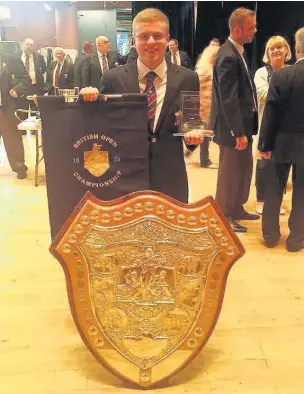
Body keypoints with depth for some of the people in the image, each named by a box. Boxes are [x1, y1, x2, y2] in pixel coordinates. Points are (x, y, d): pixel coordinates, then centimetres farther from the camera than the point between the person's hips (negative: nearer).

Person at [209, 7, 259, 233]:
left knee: (244, 169, 19)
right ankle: (224, 217, 20)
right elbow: (229, 100, -23)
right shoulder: (228, 57, -20)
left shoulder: (238, 52, 10)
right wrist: (239, 133, -22)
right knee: (231, 173, 4)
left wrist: (245, 128, 13)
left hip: (243, 123, 9)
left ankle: (237, 209, 35)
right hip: (233, 128, -9)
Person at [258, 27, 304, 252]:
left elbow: (271, 113, -8)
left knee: (274, 189, 13)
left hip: (282, 141, 0)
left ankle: (271, 235, 22)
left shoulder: (281, 75, -9)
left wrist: (265, 144, -1)